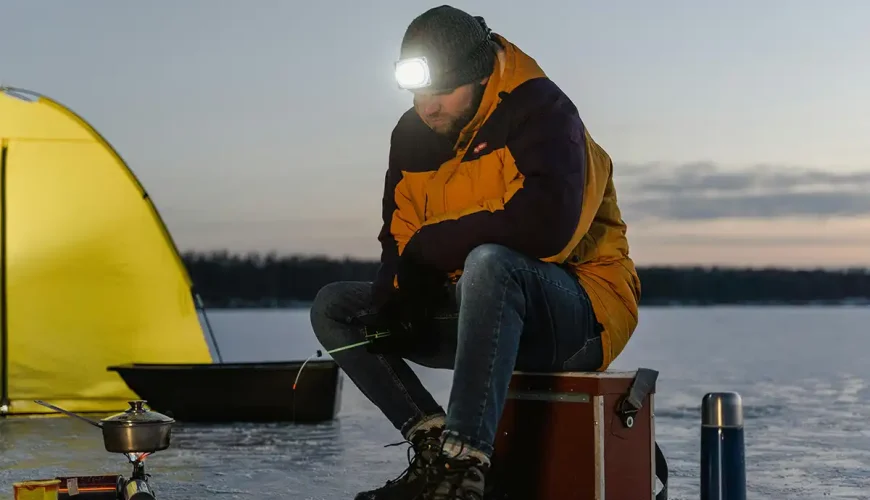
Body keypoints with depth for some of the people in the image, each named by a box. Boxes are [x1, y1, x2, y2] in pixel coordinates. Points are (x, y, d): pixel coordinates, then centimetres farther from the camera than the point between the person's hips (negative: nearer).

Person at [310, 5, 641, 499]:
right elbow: (401, 241, 7)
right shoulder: (413, 135, 6)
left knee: (489, 264, -40)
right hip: (479, 308, 8)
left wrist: (430, 245, -19)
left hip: (579, 312, -8)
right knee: (333, 308, 0)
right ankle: (434, 440, -14)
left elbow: (546, 226, -32)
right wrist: (393, 297, -17)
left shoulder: (540, 111, -17)